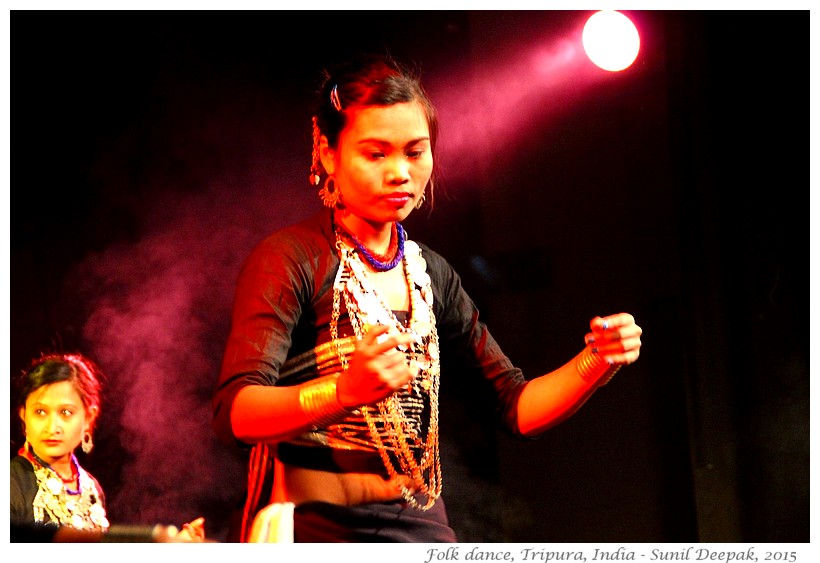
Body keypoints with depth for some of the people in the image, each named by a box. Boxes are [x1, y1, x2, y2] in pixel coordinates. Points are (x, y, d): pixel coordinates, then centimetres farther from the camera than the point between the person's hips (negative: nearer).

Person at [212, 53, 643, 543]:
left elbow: (517, 407, 13)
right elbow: (234, 414, -18)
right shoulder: (289, 259, -6)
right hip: (316, 528, -4)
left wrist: (594, 364, -5)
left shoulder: (431, 276, 12)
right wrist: (345, 392, -34)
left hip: (424, 528, 4)